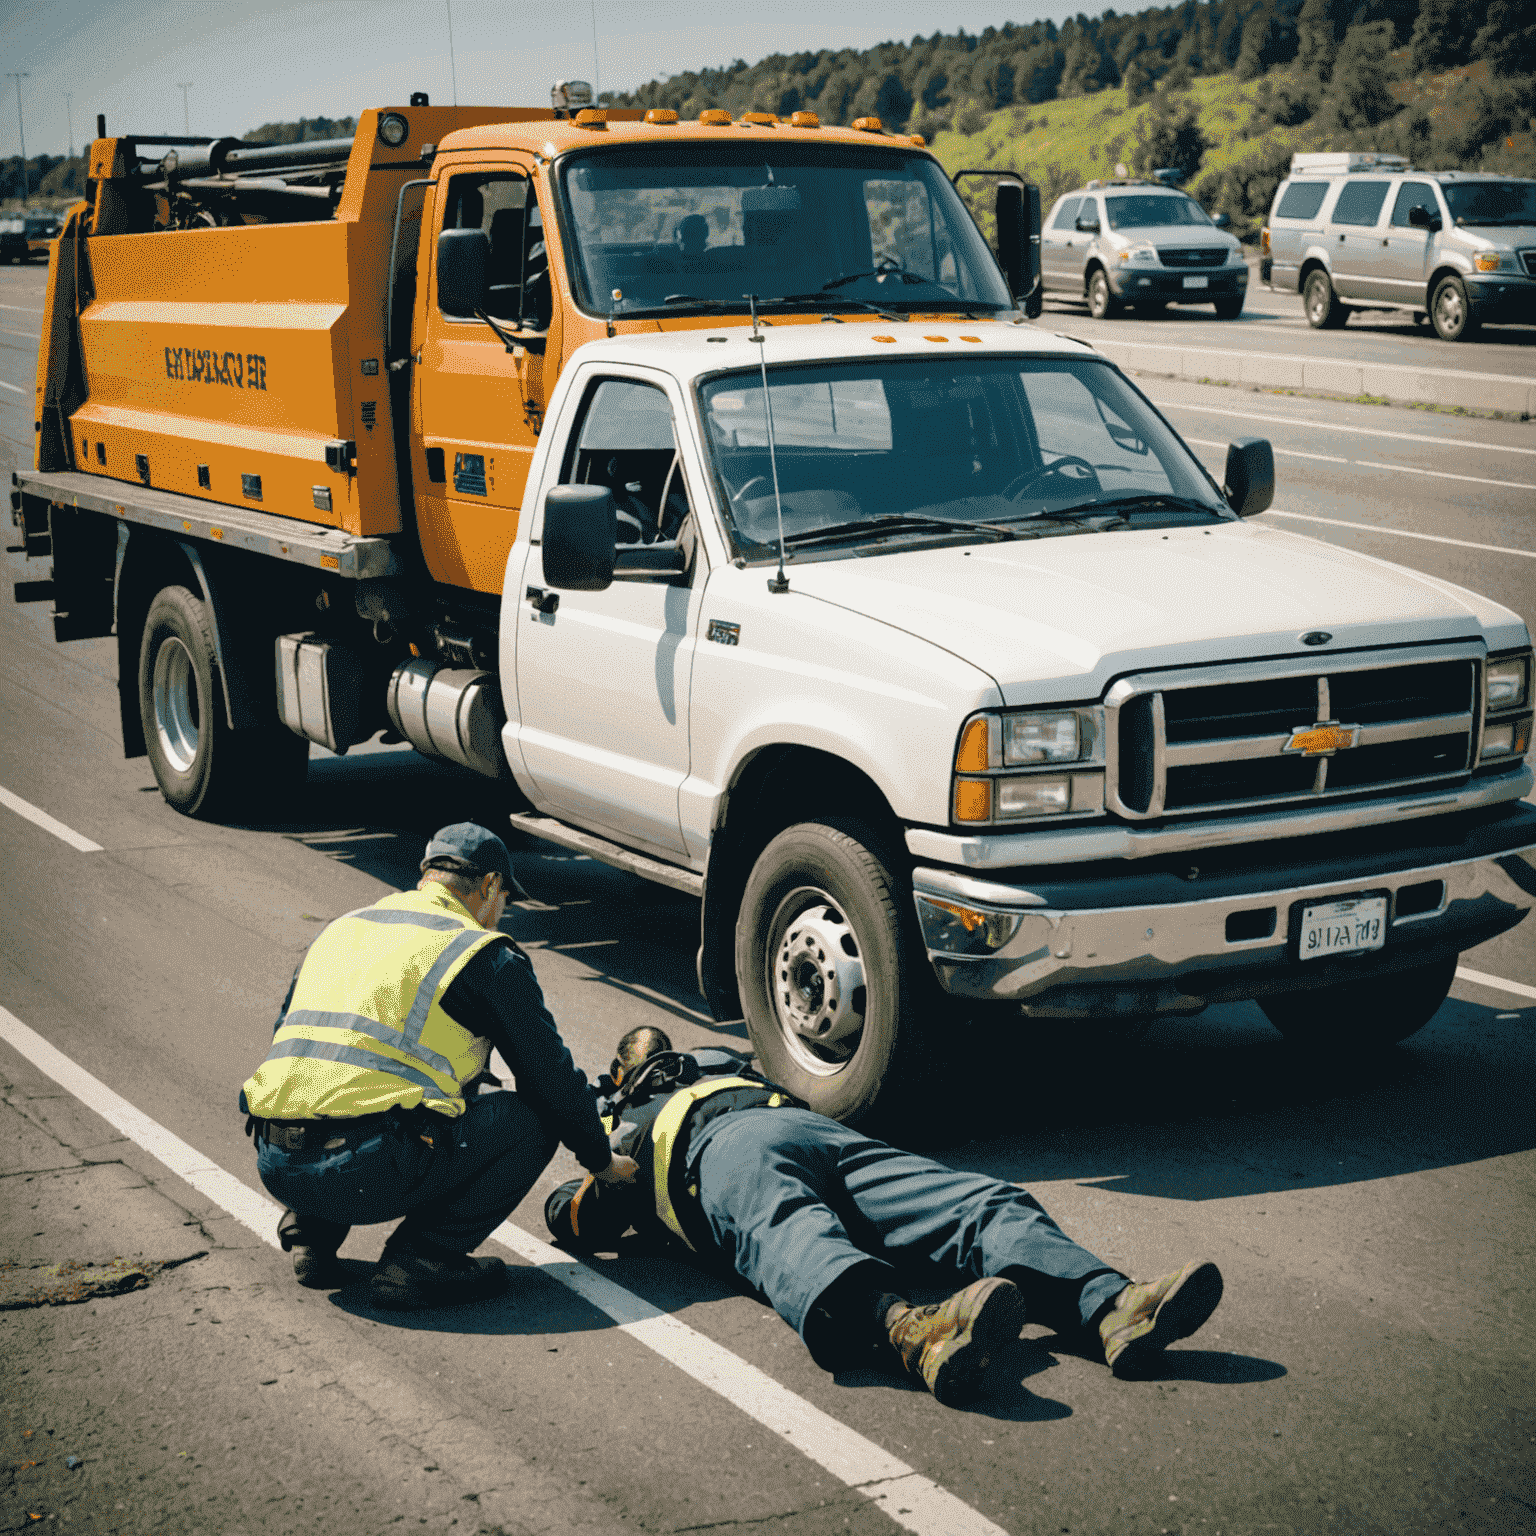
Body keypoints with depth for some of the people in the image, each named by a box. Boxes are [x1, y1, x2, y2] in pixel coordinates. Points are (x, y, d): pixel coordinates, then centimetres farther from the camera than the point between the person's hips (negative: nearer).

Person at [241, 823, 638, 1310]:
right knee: (532, 1119, 8)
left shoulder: (340, 929, 23)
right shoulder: (485, 954, 4)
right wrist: (601, 1160, 26)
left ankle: (310, 1231, 18)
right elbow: (554, 1077, 9)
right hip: (365, 1173, -7)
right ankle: (419, 1258, -1)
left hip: (275, 1166, 7)